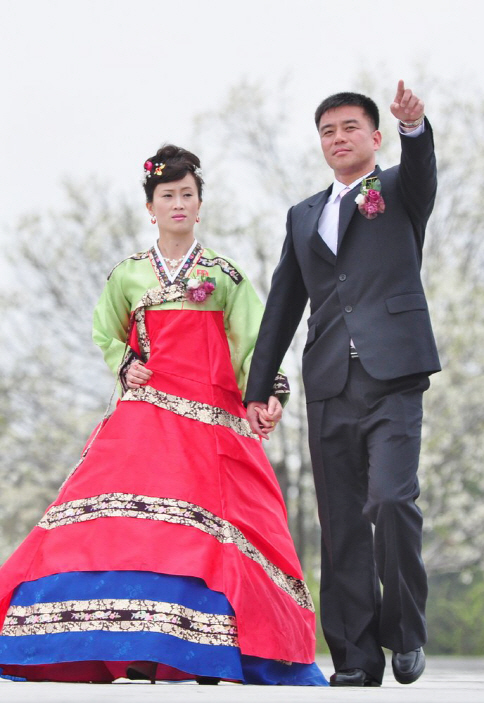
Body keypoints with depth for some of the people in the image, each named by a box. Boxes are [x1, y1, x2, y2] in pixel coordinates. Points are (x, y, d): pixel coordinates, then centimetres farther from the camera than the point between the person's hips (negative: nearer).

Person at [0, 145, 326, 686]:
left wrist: (268, 393, -14)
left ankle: (207, 650, -11)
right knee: (133, 520, -15)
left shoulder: (225, 274, 10)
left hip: (210, 418, -1)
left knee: (211, 527, -13)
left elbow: (252, 341, 3)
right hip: (146, 412, 1)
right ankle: (139, 650, -16)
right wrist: (125, 366, 5)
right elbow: (108, 335, 27)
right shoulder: (127, 275, 15)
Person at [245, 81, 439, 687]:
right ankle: (356, 658, 6)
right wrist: (257, 389, 17)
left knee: (391, 500, -19)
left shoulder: (399, 192, 9)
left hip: (392, 378, -4)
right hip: (329, 387, 4)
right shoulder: (304, 216, 21)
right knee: (341, 524, 2)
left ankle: (405, 631, -2)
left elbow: (421, 167, -16)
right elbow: (282, 307, 22)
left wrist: (413, 125, -38)